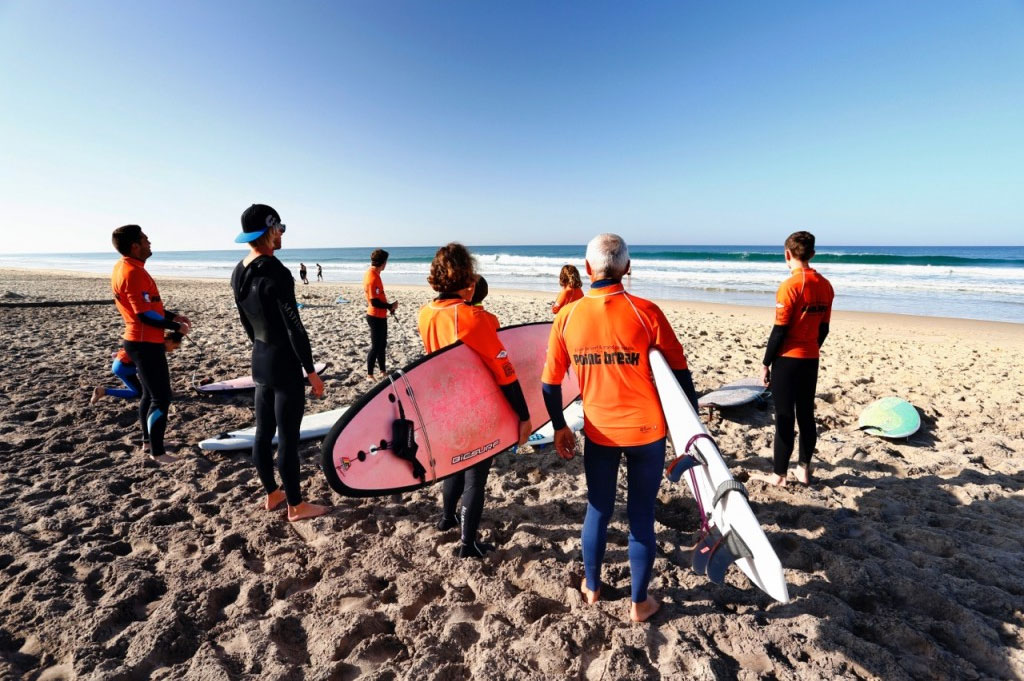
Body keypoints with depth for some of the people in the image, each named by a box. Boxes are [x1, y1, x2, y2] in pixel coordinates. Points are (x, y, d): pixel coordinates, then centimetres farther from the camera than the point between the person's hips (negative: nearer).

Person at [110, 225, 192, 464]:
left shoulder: (124, 267, 11)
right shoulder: (134, 273, -21)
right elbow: (145, 314, -23)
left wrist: (173, 315, 11)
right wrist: (176, 327, -12)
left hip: (140, 340, 11)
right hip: (146, 343, -10)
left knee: (150, 393, 19)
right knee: (161, 397, -4)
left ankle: (148, 442, 30)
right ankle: (157, 452, 4)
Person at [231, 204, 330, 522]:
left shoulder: (239, 273, 6)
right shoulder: (276, 273, -20)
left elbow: (246, 322, 14)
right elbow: (294, 327, -20)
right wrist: (311, 372, -13)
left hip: (260, 360, 9)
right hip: (284, 365, -9)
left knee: (263, 433, 17)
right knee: (288, 437, 2)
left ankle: (272, 494, 35)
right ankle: (296, 506, 16)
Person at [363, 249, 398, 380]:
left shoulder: (372, 272, 6)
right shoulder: (372, 278, -24)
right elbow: (374, 302, -25)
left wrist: (388, 305, 9)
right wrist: (390, 306, -14)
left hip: (380, 316, 10)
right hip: (376, 317, -10)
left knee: (382, 344, 18)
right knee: (376, 346, -1)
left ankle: (382, 371, 29)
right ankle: (369, 375, 9)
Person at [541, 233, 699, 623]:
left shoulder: (567, 317, -7)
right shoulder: (645, 312, -12)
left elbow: (550, 382, -1)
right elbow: (679, 372, -6)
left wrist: (559, 428, 13)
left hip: (598, 432, 2)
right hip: (647, 431, -1)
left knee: (598, 511, 20)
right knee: (641, 516, 14)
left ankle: (592, 587, 40)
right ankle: (639, 603, 31)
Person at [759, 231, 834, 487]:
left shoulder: (790, 285, -16)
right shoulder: (825, 285, 5)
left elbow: (779, 331, -16)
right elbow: (824, 328, 10)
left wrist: (765, 363, -8)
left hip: (787, 360, -6)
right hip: (811, 360, 6)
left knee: (785, 418, 1)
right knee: (806, 415, 15)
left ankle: (779, 475, 11)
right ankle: (804, 469, 26)